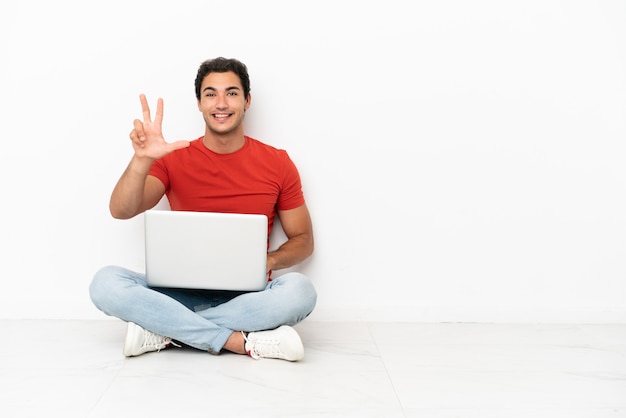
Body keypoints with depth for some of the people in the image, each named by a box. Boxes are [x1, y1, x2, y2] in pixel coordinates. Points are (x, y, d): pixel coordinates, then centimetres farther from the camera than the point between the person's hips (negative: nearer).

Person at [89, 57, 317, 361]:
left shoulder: (277, 163, 4)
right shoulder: (174, 159, 4)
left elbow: (303, 240, 9)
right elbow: (121, 211, -10)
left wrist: (269, 261, -12)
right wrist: (142, 160, -28)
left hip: (245, 297, 0)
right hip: (182, 294, 0)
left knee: (300, 289, -32)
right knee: (106, 282, -25)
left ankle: (163, 331, -22)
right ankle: (244, 342, -28)